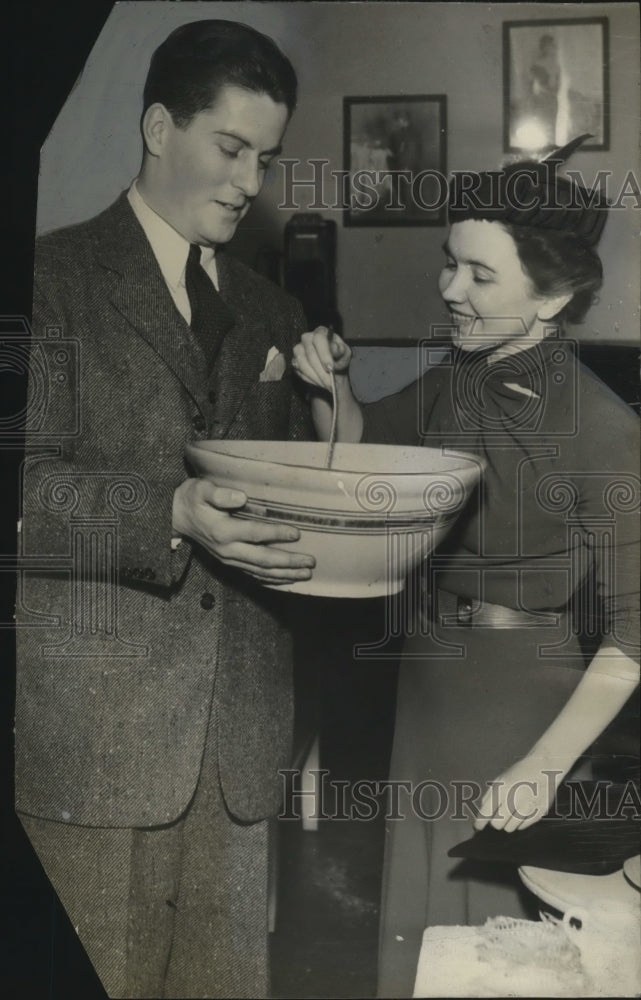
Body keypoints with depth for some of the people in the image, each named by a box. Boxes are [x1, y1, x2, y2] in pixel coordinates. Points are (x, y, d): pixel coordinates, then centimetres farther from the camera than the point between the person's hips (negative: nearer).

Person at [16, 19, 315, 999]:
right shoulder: (53, 276, -1)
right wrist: (170, 516, -24)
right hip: (92, 725, -5)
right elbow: (26, 486, -10)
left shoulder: (270, 312, 17)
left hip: (237, 729, 5)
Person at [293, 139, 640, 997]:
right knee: (419, 925, 18)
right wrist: (332, 385, -3)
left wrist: (543, 768, -24)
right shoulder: (454, 382, -2)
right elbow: (361, 442, 18)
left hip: (529, 693, -5)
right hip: (430, 675, 6)